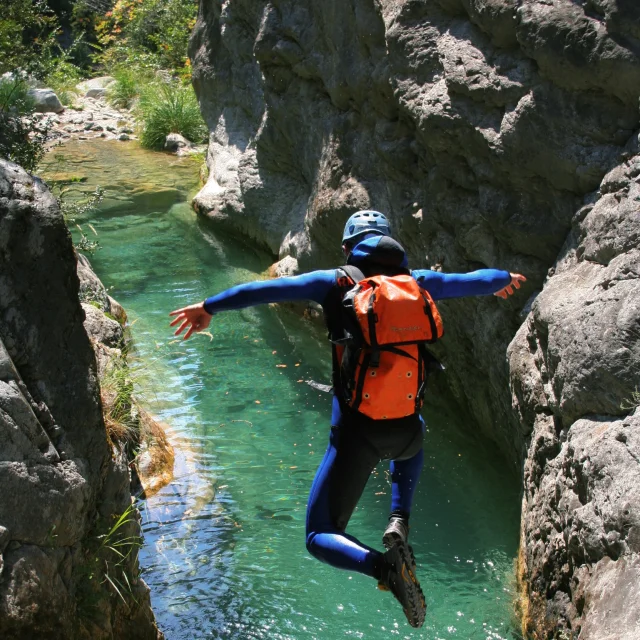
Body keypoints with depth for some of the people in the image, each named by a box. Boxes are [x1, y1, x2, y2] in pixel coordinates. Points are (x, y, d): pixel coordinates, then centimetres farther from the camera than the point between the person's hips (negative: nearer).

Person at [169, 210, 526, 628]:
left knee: (320, 537, 11)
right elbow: (474, 281, 26)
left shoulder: (338, 283, 0)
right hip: (406, 431, 3)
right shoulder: (416, 283, 8)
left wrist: (209, 308, 4)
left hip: (356, 434, -3)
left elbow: (265, 290, -6)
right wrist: (504, 278, 47)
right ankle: (399, 521, 17)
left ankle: (383, 566, -20)